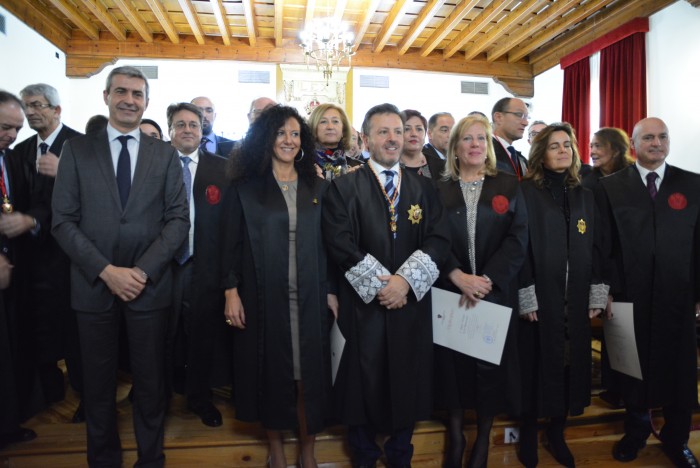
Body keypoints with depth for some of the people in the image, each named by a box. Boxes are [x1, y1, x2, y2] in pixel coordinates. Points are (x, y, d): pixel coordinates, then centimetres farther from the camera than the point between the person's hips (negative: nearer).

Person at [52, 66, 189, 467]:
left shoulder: (166, 154, 4)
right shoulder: (77, 150, 3)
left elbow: (178, 219, -2)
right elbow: (64, 221, -2)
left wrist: (143, 271, -13)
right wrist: (106, 271, -12)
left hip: (150, 284, 0)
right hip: (94, 284, 1)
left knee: (150, 381, 10)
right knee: (99, 382, 14)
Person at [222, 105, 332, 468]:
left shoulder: (318, 187, 8)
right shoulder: (246, 187, 2)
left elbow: (328, 243, 7)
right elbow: (231, 243, 1)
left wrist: (332, 290, 2)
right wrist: (231, 291, -5)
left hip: (309, 297, 2)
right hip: (263, 297, -1)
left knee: (309, 373, 6)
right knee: (270, 371, 10)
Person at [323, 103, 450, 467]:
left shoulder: (423, 187, 10)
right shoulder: (344, 186, 1)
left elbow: (438, 239, -1)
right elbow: (340, 242, -9)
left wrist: (405, 280, -14)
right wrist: (379, 283, -14)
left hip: (412, 302, 3)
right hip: (363, 303, -2)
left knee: (409, 381, 11)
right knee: (365, 382, 8)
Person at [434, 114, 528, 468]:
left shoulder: (508, 186, 7)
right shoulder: (439, 189, 7)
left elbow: (518, 238, -1)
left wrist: (487, 279, -13)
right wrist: (457, 276, -17)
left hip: (496, 292, 0)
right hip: (450, 292, 0)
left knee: (491, 363, 6)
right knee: (453, 363, 4)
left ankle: (483, 439, 25)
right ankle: (455, 436, 22)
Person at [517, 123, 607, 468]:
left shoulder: (584, 195, 11)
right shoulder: (526, 192, -4)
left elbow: (594, 247, 11)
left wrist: (596, 295, 4)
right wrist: (526, 297, -14)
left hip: (575, 298, 5)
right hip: (540, 296, -4)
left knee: (570, 362, 9)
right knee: (538, 363, 3)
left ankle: (557, 433, 25)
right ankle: (528, 434, 20)